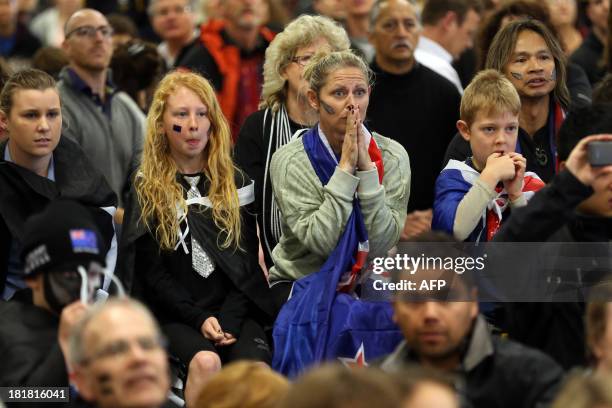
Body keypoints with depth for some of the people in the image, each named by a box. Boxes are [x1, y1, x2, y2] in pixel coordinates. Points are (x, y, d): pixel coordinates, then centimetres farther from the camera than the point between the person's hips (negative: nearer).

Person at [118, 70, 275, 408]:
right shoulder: (146, 189, 6)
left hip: (233, 308, 2)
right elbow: (150, 272, 1)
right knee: (205, 362, -35)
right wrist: (199, 319, -12)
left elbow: (247, 261, 9)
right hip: (176, 314, -2)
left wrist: (228, 319, -8)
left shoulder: (235, 183, 14)